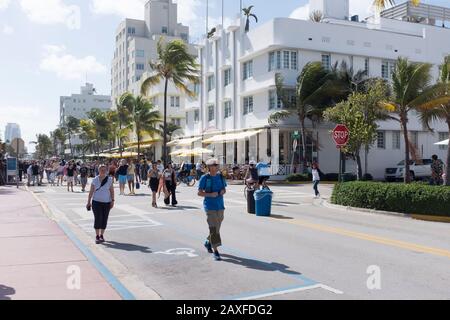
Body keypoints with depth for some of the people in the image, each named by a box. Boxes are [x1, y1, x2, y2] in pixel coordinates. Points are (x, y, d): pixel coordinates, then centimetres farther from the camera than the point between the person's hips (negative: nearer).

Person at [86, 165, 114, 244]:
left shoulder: (109, 179, 2)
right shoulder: (95, 180, 1)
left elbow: (112, 191, 3)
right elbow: (91, 191, 3)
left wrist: (112, 200, -5)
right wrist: (88, 202, 1)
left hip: (107, 202, 1)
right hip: (96, 202, -1)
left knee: (104, 219, 4)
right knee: (97, 218, -7)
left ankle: (101, 235, 18)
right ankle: (97, 236, 1)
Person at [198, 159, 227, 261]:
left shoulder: (221, 177, 7)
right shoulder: (205, 178, -7)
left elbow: (224, 189, 16)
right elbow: (199, 193, -7)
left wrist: (223, 191, -7)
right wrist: (210, 194, -20)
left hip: (220, 206, 6)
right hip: (210, 206, -5)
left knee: (217, 228, 15)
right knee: (213, 228, -9)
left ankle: (208, 242, 40)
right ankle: (215, 251, -4)